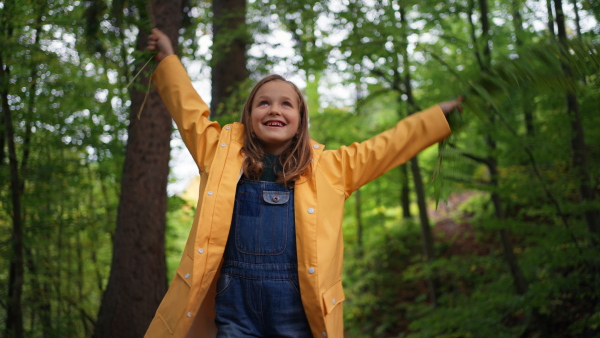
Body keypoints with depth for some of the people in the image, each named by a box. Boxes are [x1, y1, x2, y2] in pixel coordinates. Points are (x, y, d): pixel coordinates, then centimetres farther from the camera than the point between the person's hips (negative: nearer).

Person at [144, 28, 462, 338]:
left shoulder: (329, 168, 8)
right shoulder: (223, 155, 9)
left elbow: (390, 144, 15)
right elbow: (188, 108, 20)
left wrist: (442, 114, 20)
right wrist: (167, 57, 27)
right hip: (235, 311, 1)